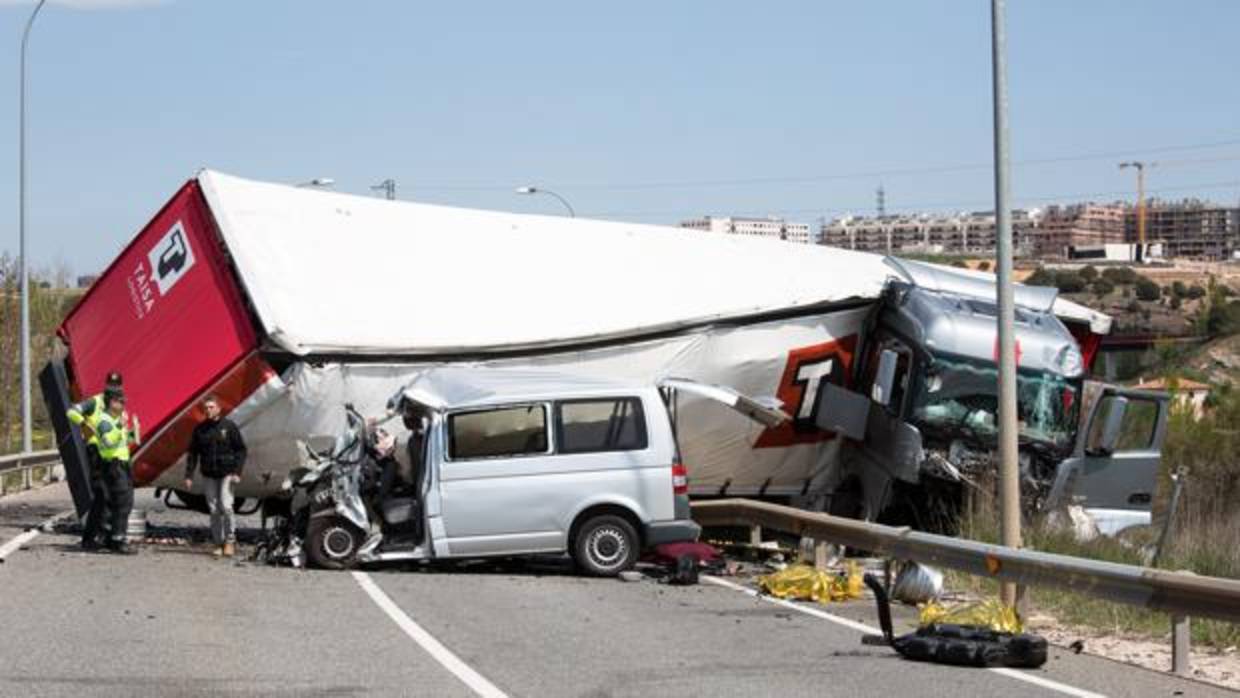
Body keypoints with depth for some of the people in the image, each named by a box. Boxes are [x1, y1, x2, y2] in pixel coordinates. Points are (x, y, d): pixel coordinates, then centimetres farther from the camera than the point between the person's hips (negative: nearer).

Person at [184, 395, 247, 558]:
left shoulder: (228, 426, -1)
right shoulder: (200, 429, 6)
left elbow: (241, 450, 1)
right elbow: (193, 453, 10)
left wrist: (237, 472, -8)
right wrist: (189, 475, 3)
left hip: (226, 473, -3)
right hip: (208, 475, 3)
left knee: (226, 506, -14)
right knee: (214, 510, 3)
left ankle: (230, 541, 0)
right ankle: (219, 543, 10)